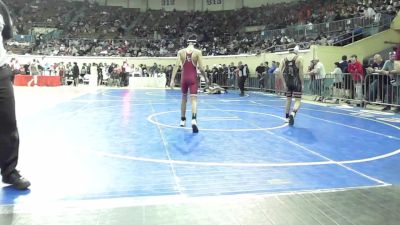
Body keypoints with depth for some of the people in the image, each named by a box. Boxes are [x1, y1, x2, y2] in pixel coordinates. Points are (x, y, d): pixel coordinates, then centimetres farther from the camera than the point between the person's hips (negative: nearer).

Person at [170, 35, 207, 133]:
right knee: (193, 100, -6)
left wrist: (172, 79, -6)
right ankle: (194, 120, -28)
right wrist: (206, 78, 6)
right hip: (193, 78, -2)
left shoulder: (181, 52, 1)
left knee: (184, 98, 20)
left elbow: (176, 66, -6)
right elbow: (201, 68, -8)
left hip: (184, 77, 2)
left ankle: (182, 120, 28)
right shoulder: (198, 52, -5)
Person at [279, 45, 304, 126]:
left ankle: (287, 117, 24)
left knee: (288, 100, 18)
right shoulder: (299, 58, -6)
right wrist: (302, 83, -4)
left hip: (287, 81, 4)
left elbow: (280, 71, -3)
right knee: (298, 101, 0)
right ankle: (292, 113, -27)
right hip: (296, 81, -4)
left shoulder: (284, 58, 5)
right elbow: (300, 72, -12)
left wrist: (284, 83, 2)